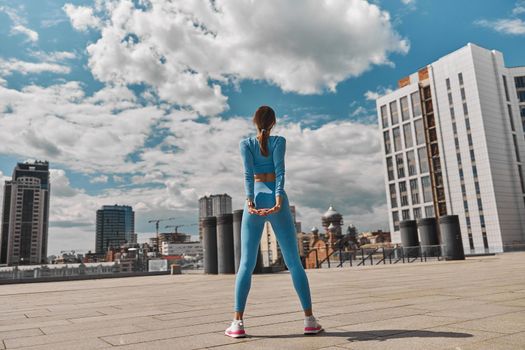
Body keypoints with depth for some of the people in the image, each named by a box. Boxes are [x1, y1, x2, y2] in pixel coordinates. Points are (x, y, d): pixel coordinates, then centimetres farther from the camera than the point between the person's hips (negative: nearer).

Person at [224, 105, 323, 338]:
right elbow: (279, 171, -8)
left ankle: (237, 323, -4)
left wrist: (249, 201, -15)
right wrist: (279, 200, -18)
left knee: (246, 264, 2)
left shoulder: (245, 143, 8)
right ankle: (309, 320, 2)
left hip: (255, 200, 1)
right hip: (276, 199, 0)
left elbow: (248, 173, -6)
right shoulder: (279, 141, 6)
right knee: (294, 261, 3)